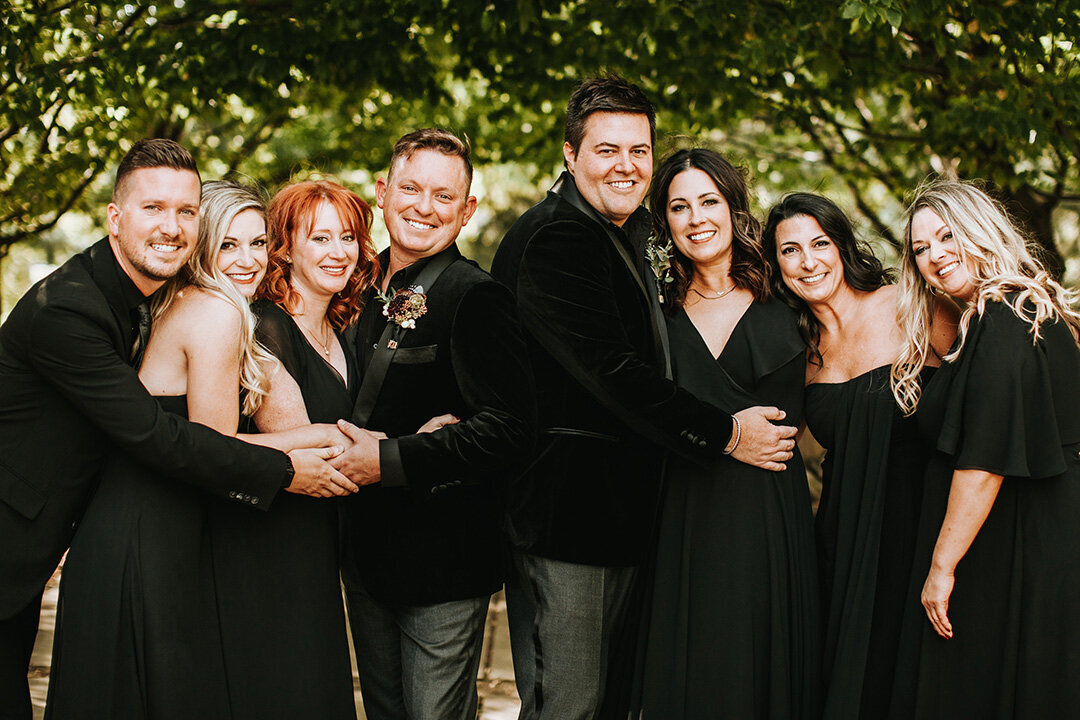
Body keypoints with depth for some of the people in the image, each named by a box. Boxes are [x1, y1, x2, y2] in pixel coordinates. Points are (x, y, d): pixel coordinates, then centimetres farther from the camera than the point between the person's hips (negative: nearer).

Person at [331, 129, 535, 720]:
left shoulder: (477, 297, -16)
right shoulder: (363, 287, 8)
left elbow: (507, 430, -25)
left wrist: (388, 460, -25)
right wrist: (344, 450, 2)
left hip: (442, 557, -7)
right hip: (365, 550, 7)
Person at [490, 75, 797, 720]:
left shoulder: (629, 233, 18)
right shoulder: (554, 238, -16)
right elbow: (612, 370, -23)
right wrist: (725, 434, -17)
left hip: (619, 514, 10)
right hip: (567, 517, -10)